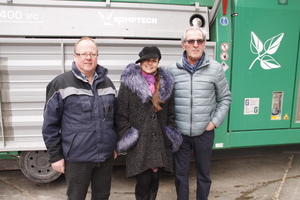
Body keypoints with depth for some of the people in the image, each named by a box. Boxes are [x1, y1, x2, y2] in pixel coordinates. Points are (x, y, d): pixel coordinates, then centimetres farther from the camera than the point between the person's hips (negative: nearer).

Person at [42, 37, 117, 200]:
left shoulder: (107, 83, 7)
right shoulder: (61, 84, -7)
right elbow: (50, 124, -5)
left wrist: (114, 145, 15)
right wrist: (55, 156, -5)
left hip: (106, 156, 4)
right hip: (77, 158, -4)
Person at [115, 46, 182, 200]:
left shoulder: (166, 83, 9)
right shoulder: (129, 82, -3)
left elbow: (171, 112, 12)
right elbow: (121, 114, -3)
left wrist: (171, 133, 7)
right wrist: (126, 137, -7)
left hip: (160, 141, 4)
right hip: (139, 142, -3)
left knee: (155, 177, 13)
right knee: (144, 179, -3)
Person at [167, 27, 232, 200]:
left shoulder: (216, 68, -3)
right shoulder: (172, 70, -3)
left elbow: (225, 98, 4)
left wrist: (215, 121, -3)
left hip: (205, 132, 0)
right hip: (179, 132, 1)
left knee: (204, 173, 18)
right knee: (180, 174, 16)